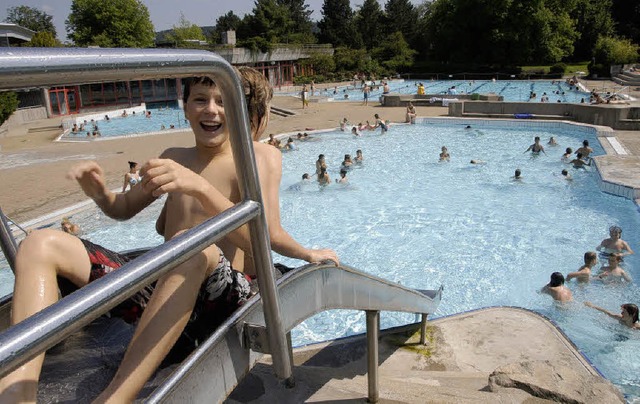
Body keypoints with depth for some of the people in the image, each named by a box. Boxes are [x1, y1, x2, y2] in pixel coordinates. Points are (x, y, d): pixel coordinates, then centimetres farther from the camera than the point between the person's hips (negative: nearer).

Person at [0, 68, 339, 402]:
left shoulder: (259, 157, -2)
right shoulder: (173, 158, 14)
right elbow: (124, 208, 27)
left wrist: (199, 187, -31)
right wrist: (100, 193, 3)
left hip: (227, 296, -6)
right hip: (159, 288, 6)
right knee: (41, 244, -2)